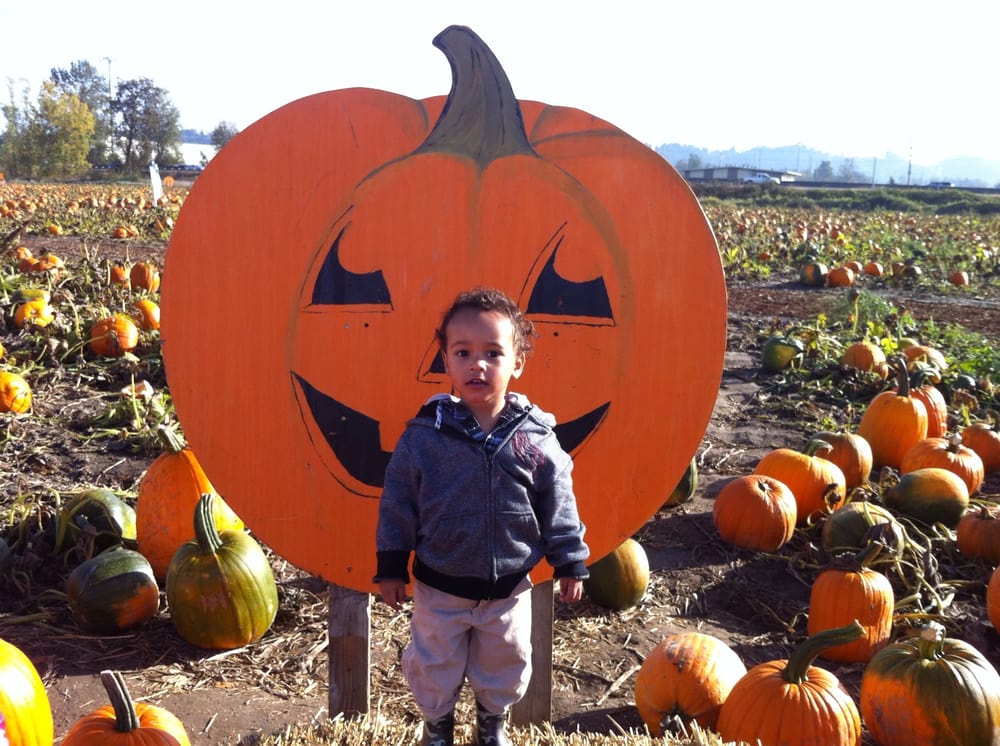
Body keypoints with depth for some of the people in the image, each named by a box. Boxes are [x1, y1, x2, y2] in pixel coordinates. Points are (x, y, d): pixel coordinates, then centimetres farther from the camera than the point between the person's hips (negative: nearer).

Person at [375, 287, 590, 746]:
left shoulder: (535, 438, -13)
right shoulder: (423, 435, -15)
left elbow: (559, 506, -3)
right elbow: (397, 501, -7)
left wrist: (570, 563, 2)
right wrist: (391, 566, -4)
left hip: (508, 588, 1)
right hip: (439, 587, -1)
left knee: (506, 664, 21)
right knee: (435, 665, 18)